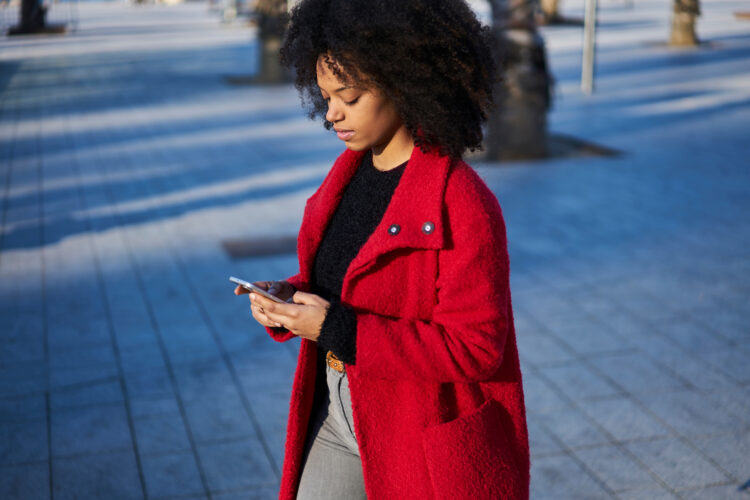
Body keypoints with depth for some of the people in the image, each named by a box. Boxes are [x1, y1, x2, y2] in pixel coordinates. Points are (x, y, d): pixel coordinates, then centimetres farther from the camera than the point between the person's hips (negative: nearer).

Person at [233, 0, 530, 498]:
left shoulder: (462, 202, -21)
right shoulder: (350, 171, 4)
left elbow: (474, 348, -23)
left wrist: (337, 330, -26)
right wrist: (288, 296, -7)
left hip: (425, 441, -6)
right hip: (336, 416, 7)